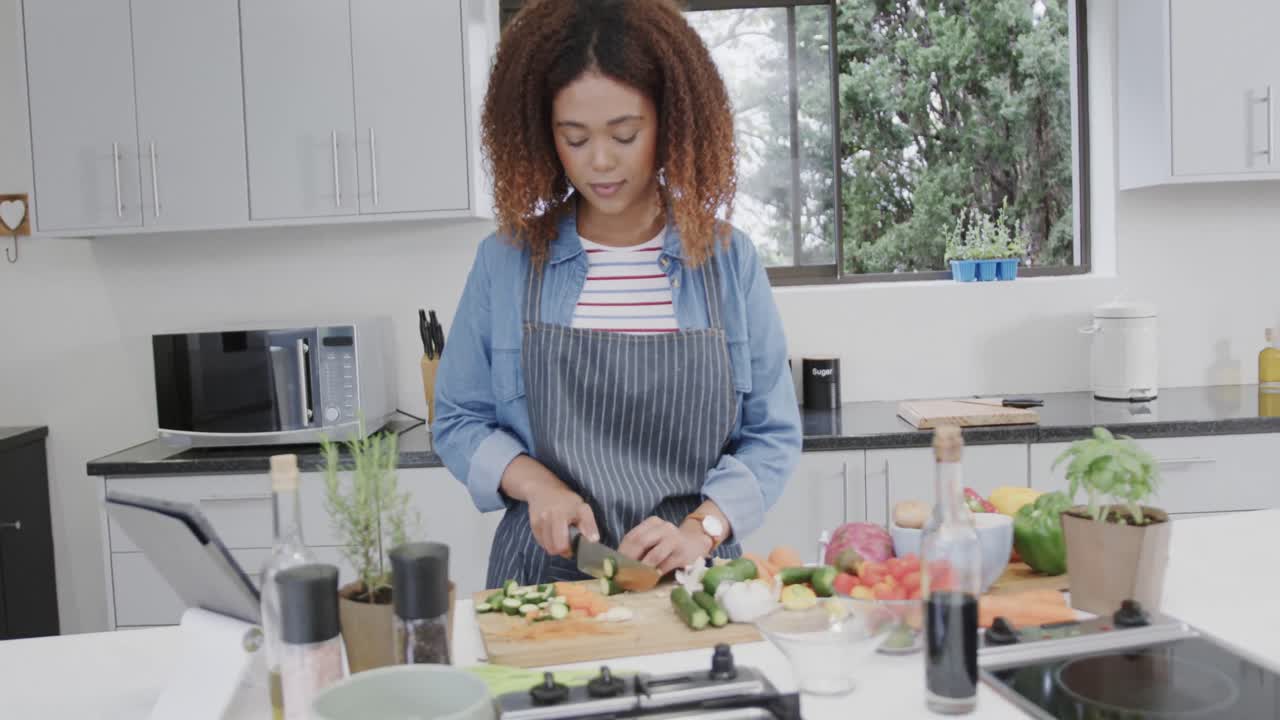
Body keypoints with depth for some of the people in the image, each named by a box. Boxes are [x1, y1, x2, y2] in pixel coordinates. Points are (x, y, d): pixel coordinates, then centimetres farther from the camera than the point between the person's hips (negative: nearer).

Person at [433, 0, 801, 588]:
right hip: (544, 571, 1)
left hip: (691, 577, 0)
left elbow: (771, 434, 1)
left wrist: (701, 528, -14)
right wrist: (537, 484, -11)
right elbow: (459, 422, 6)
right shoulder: (506, 260, 0)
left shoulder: (727, 260, -1)